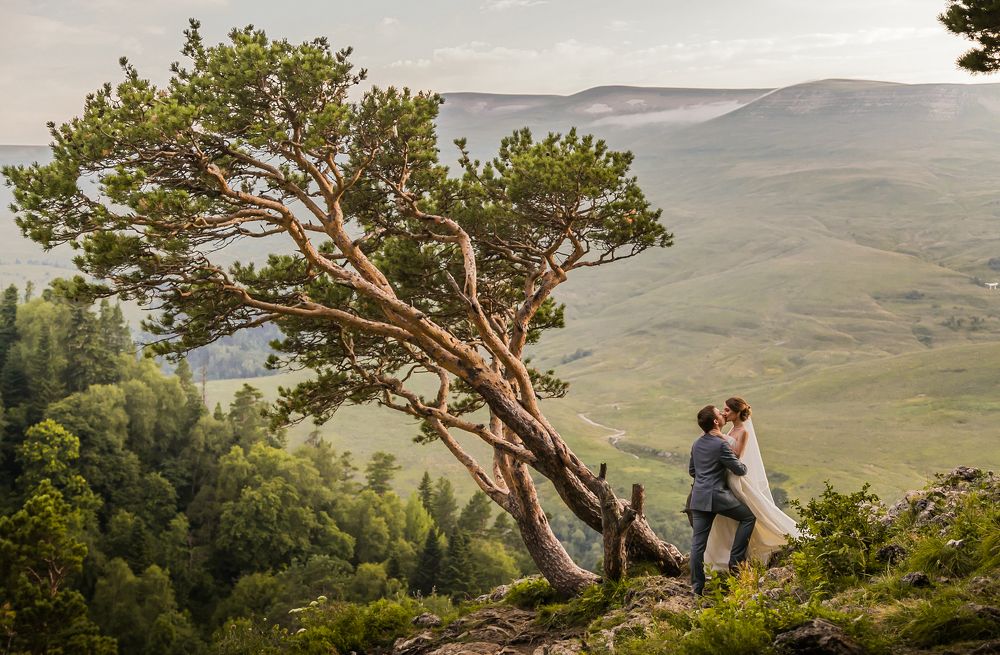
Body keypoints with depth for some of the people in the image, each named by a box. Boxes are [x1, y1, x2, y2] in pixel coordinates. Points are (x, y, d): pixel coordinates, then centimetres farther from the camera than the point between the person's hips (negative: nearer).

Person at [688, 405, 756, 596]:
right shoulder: (721, 444, -12)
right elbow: (739, 470, -7)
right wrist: (744, 465, 15)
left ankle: (697, 586, 6)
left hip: (698, 497, 7)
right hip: (717, 496, -7)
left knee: (698, 543, 5)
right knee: (749, 517, 12)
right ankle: (735, 561, 7)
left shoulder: (696, 443, 12)